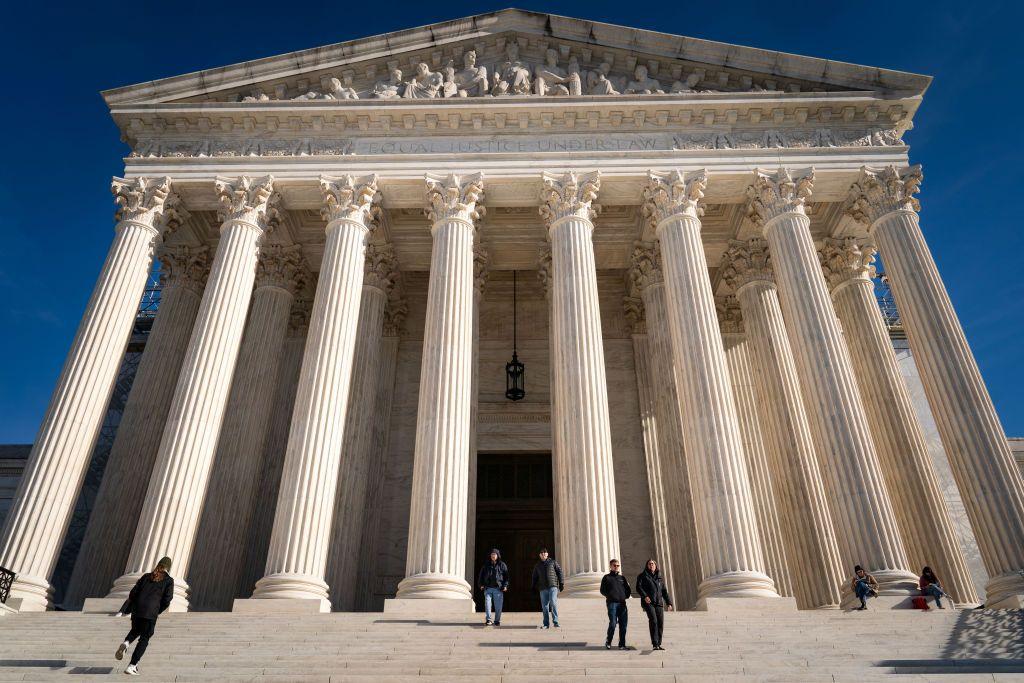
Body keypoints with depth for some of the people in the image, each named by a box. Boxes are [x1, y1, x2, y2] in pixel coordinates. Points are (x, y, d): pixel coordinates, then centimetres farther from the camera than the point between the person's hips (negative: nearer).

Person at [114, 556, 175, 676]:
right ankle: (131, 666, 1)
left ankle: (125, 643, 0)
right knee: (144, 639, 7)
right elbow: (167, 600, -3)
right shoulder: (168, 581, 4)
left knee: (135, 630, 30)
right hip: (151, 613, -4)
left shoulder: (146, 576, 16)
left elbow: (133, 593, 11)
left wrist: (125, 610, 18)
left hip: (137, 609, 4)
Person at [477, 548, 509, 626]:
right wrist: (481, 584, 6)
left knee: (498, 606, 0)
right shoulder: (486, 565, 11)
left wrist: (505, 586, -4)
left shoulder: (502, 565, 6)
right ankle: (488, 620, -2)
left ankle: (497, 621, 11)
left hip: (498, 588, -1)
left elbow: (506, 576, 6)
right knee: (487, 604, -7)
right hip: (488, 588, 1)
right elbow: (481, 575, 16)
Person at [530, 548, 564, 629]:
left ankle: (555, 621, -11)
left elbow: (559, 572, 7)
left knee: (553, 603, -16)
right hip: (543, 588, 3)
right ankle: (545, 623, 9)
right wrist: (533, 586, 15)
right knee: (544, 606, 2)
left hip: (553, 586, -3)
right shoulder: (537, 566, 17)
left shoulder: (553, 562, 9)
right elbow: (534, 577, 23)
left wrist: (561, 583, 0)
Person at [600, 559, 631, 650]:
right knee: (613, 623, -12)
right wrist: (609, 596, -7)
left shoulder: (622, 577, 19)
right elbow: (602, 590, 4)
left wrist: (626, 596, 7)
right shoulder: (606, 577, 7)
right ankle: (608, 642, 7)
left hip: (622, 603, 4)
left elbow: (628, 589, 21)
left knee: (623, 625, 0)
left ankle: (622, 644, 9)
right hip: (612, 603, -4)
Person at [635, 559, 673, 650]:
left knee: (660, 623, -1)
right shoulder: (643, 576, 8)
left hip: (659, 602, 5)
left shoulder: (660, 577, 21)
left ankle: (658, 644, 9)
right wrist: (644, 596, -19)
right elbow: (638, 587, -3)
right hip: (648, 602, -5)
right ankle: (655, 644, -19)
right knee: (653, 621, -19)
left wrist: (668, 602, 13)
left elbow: (664, 591, 22)